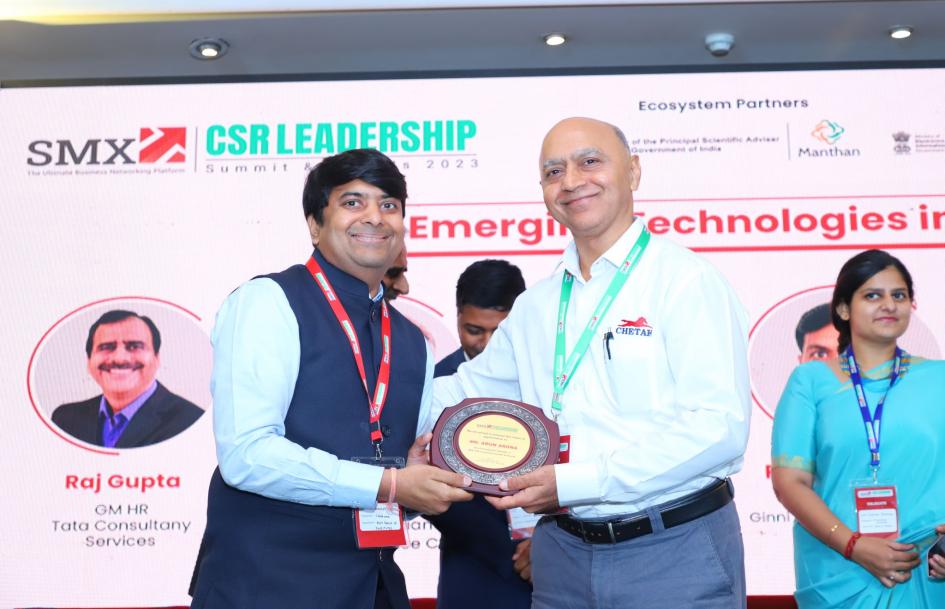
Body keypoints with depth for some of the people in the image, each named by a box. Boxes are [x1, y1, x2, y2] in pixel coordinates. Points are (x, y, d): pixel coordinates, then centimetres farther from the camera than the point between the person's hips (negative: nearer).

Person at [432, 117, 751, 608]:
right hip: (564, 550, 5)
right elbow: (470, 391, 20)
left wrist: (573, 483, -21)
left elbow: (719, 426, -18)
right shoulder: (536, 305, 8)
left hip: (676, 550, -5)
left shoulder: (687, 281, -9)